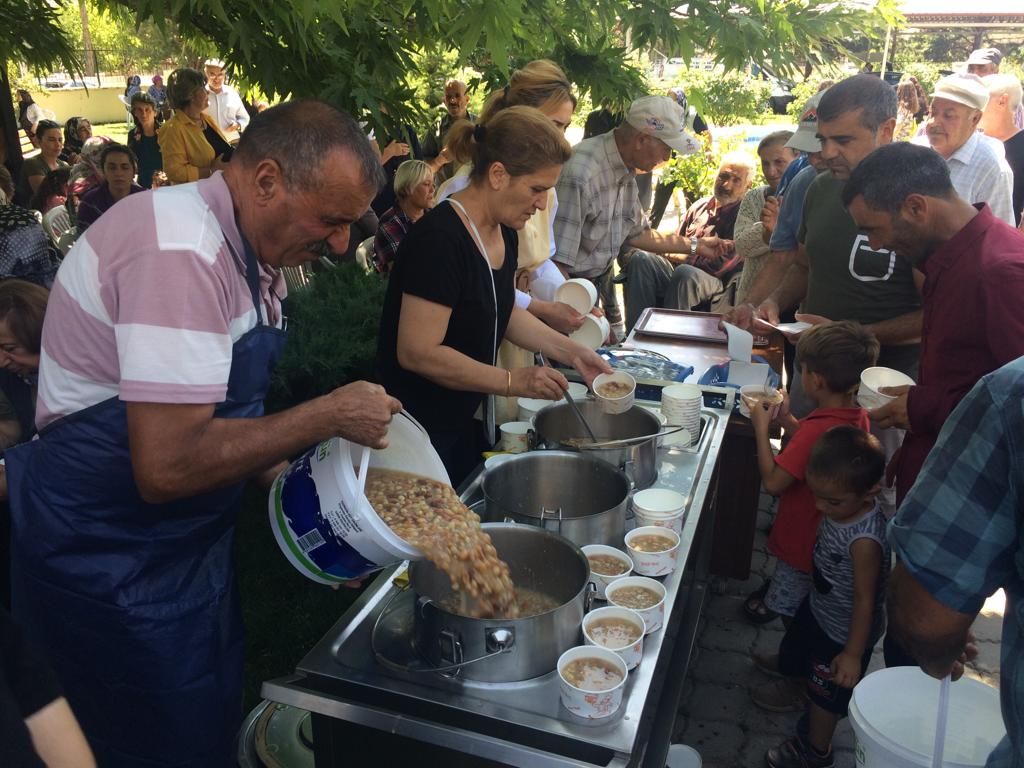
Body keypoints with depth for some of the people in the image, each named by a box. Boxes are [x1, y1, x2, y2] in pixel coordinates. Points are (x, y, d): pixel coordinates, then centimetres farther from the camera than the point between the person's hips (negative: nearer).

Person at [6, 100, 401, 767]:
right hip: (112, 568, -8)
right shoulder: (180, 253, -27)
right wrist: (330, 416, -24)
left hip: (190, 544, 8)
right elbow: (168, 467, -32)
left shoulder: (249, 251, 3)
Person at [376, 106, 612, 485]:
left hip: (467, 420, 8)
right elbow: (417, 352, -26)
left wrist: (571, 352, 4)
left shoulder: (504, 232, 3)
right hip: (420, 431, -8)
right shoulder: (439, 239, -25)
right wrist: (512, 382, -24)